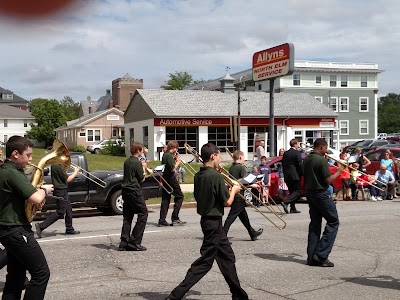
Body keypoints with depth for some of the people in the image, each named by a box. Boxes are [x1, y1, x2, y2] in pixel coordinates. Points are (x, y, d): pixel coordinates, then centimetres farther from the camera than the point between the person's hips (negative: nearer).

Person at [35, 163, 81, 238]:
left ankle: (69, 229, 24)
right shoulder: (59, 166, -21)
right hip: (61, 191, -10)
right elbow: (67, 180, -15)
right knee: (60, 212, -7)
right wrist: (75, 172, -3)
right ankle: (41, 226, -9)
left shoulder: (54, 164, 7)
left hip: (62, 190, 10)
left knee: (69, 209, 17)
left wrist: (65, 168, 10)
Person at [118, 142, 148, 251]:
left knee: (127, 217, 10)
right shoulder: (137, 163, -13)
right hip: (134, 192, -8)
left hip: (126, 191, 9)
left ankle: (124, 243, 6)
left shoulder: (127, 162, 12)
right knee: (143, 214, 0)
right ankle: (134, 242, -4)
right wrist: (144, 168, 6)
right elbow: (141, 180, -8)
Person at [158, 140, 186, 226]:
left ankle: (162, 220, 5)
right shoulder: (169, 155, -16)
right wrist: (178, 162, -7)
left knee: (165, 199, 8)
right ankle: (175, 218, 1)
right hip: (171, 179, -9)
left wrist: (174, 160, 12)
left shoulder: (165, 155, 12)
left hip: (165, 179, 9)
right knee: (179, 196, 3)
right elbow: (173, 169, -21)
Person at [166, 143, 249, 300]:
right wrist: (233, 190, 3)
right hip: (214, 222, -9)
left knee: (227, 257, 17)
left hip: (206, 219, 9)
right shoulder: (216, 176, -19)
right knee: (205, 261, -3)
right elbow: (227, 202, -16)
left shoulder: (198, 175, 5)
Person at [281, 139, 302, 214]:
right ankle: (285, 202, -21)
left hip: (287, 176, 7)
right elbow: (300, 165, -13)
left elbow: (283, 164, 14)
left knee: (292, 191, 14)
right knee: (298, 191, -3)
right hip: (295, 175, -7)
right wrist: (301, 174, -2)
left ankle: (293, 208, 12)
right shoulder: (297, 153, -8)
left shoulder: (285, 153, 11)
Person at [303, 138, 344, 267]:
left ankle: (312, 257, 12)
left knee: (315, 223, 13)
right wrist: (338, 171, -3)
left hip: (310, 193, 8)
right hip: (321, 194, -8)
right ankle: (321, 255, -5)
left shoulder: (306, 159, 8)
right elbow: (328, 180, -16)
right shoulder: (321, 160, -17)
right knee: (333, 222, 1)